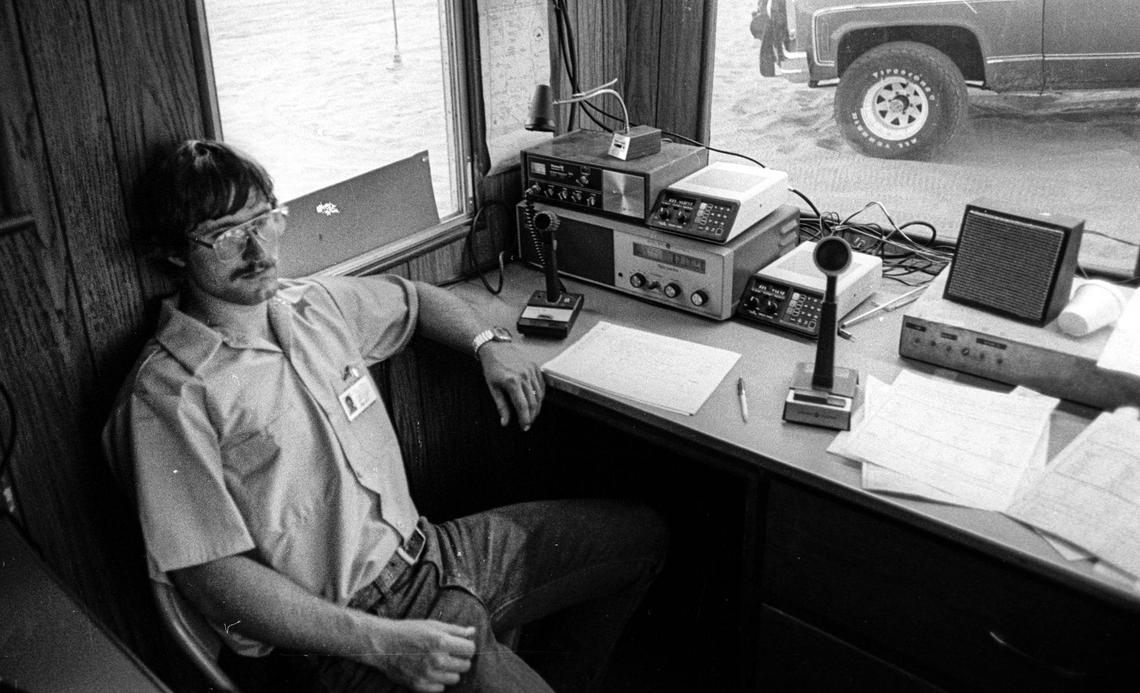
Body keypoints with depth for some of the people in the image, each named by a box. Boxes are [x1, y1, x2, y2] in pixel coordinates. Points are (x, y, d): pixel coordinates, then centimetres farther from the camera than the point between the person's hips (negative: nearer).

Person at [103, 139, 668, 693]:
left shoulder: (315, 305, 6)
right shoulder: (170, 393, -16)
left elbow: (415, 298, 27)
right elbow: (212, 577, -19)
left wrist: (488, 344, 7)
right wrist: (382, 643, -24)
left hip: (425, 550, 8)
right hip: (341, 629, -7)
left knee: (640, 533, 13)